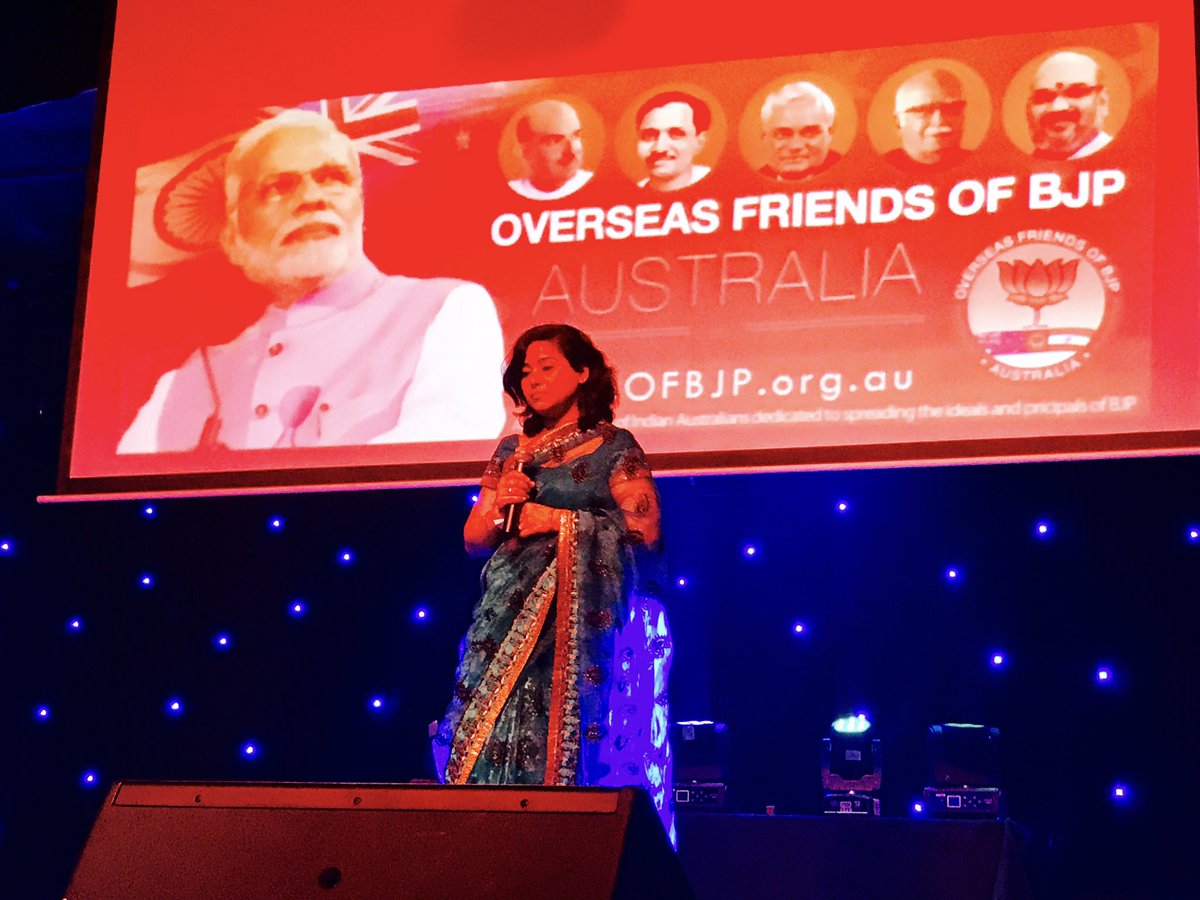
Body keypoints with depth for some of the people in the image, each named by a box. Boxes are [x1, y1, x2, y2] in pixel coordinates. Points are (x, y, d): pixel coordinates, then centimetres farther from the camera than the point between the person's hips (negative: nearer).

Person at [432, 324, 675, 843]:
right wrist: (499, 505, -2)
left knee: (568, 744, -11)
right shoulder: (512, 451, 18)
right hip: (511, 616, 5)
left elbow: (644, 528, -8)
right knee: (494, 744, -4)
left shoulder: (613, 446, 3)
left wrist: (562, 520, -9)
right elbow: (473, 538, 19)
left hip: (583, 620, -5)